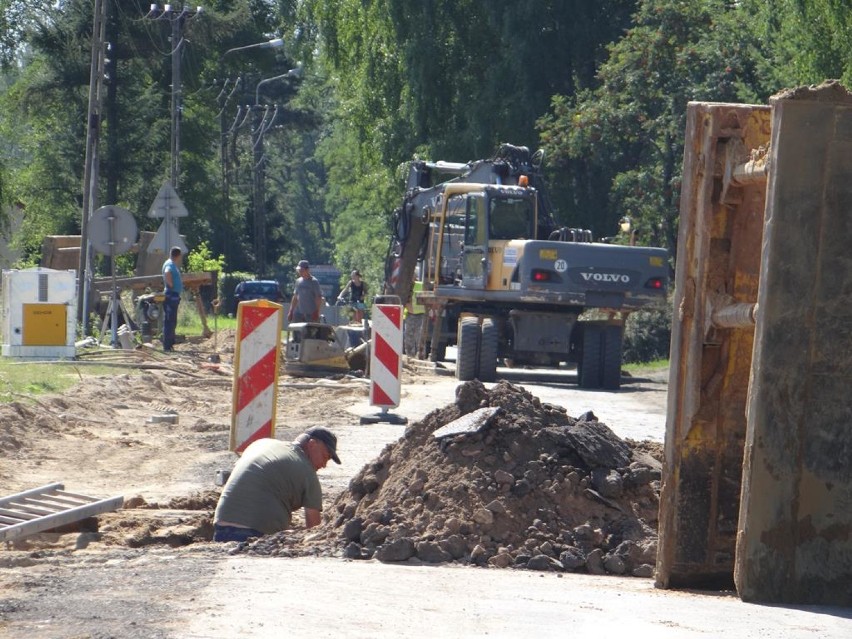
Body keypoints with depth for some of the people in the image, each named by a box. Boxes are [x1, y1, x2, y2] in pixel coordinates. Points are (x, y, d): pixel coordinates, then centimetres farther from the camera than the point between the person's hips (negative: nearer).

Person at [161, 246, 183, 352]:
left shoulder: (173, 264, 17)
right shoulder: (170, 264, -14)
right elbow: (167, 273, -35)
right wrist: (171, 285, -23)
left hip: (174, 296, 11)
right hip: (171, 295, -11)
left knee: (172, 322, 14)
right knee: (169, 322, -9)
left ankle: (170, 345, 20)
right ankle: (167, 346, -10)